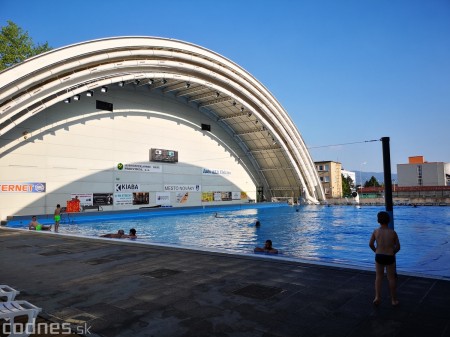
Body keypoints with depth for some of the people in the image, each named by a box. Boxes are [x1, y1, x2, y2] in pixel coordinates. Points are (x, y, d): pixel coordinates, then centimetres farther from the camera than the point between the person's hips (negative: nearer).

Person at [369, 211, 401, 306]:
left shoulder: (376, 231, -5)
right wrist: (392, 252, 15)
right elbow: (398, 247, -3)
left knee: (379, 276, 15)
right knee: (391, 278, 12)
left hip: (379, 256, 1)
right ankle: (394, 300, 23)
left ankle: (377, 297, 5)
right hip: (390, 257, -1)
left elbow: (370, 244, -5)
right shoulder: (392, 232, -7)